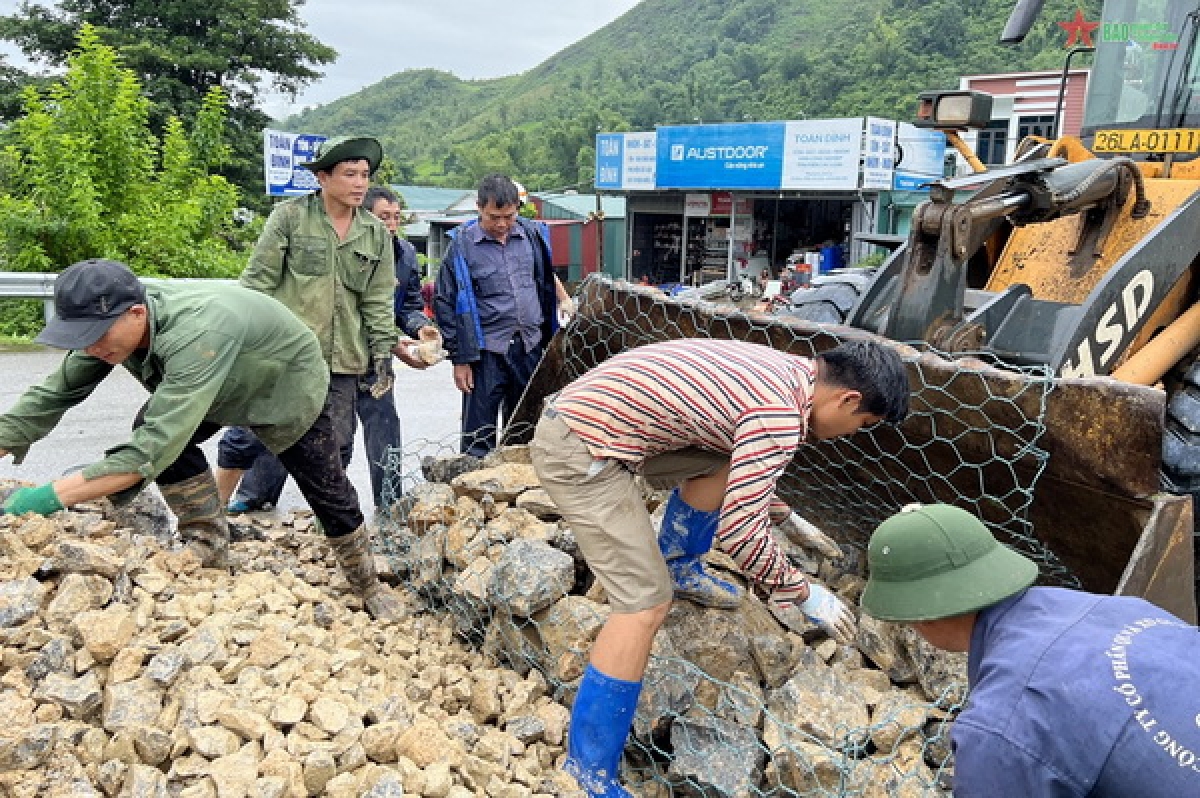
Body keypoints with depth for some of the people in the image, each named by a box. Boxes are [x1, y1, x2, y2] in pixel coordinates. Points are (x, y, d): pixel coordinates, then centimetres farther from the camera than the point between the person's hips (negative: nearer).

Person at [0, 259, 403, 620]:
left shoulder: (196, 333, -46)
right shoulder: (114, 321, -21)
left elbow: (156, 447, -50)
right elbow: (54, 392, -14)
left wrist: (50, 496, -50)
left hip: (289, 382, -6)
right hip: (232, 382, 7)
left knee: (326, 489, 0)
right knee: (152, 429, -15)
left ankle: (367, 584, 23)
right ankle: (209, 550, -1)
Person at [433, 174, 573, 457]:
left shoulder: (533, 234, 6)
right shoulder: (462, 244, -6)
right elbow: (445, 304, -4)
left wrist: (564, 299, 15)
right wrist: (459, 359, -6)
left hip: (531, 348, 4)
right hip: (486, 352, -4)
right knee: (479, 436, 1)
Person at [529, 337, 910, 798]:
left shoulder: (781, 370, 12)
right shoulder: (781, 416, -17)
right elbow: (737, 531, -16)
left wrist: (785, 515, 34)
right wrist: (802, 593, -2)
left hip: (582, 416, 10)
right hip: (580, 450, -10)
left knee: (722, 462, 20)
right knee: (647, 602, -8)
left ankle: (678, 570, 38)